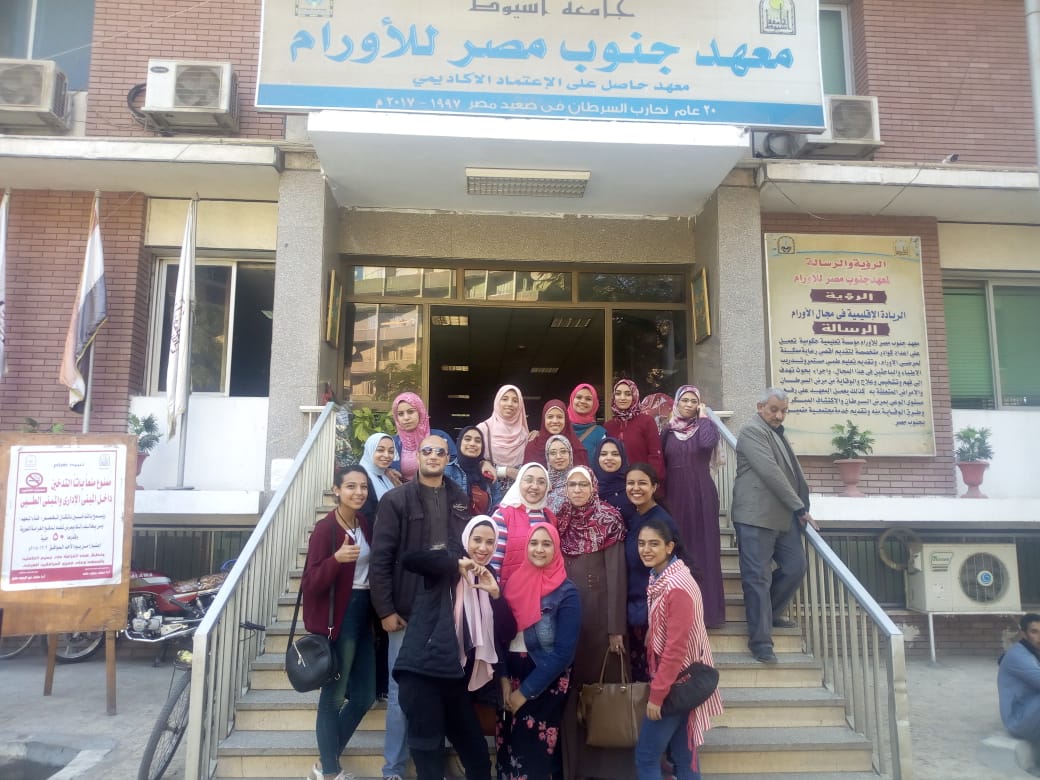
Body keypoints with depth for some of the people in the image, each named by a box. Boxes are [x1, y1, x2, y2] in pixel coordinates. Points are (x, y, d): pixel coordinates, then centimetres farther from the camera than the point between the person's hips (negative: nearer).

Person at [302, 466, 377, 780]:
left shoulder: (365, 523, 7)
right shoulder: (325, 528, -14)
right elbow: (310, 583, -19)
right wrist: (336, 559, -34)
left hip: (363, 613, 8)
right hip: (338, 617, -8)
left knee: (364, 695, 12)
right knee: (334, 695, -1)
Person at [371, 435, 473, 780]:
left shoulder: (461, 500, 6)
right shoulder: (396, 500, -2)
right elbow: (380, 559, -6)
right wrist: (385, 610, -10)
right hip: (408, 611, -2)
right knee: (402, 692, 7)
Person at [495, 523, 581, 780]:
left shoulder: (566, 593, -12)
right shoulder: (515, 582, 1)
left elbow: (563, 652, -15)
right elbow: (501, 634, 3)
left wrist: (526, 691, -13)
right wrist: (504, 678, -8)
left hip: (545, 684, -4)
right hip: (511, 675, 4)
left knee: (533, 753, 1)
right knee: (508, 749, 11)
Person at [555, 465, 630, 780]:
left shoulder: (608, 521, -5)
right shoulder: (559, 522, 7)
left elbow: (616, 575, -9)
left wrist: (616, 627, -13)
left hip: (599, 613, -3)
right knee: (570, 689, 7)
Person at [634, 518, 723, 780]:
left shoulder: (677, 586, -25)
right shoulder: (659, 578, 4)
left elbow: (676, 647, -24)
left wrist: (656, 694, -18)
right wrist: (657, 684, 12)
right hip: (673, 679, 9)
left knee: (646, 756, 1)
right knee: (682, 754, 18)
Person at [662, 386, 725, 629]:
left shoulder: (705, 425, 1)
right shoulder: (668, 430, 9)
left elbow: (708, 443, -23)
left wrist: (703, 417, -11)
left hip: (700, 495, -3)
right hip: (674, 494, 3)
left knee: (701, 547, -2)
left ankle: (705, 609, 5)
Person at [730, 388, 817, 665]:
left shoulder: (778, 433, 20)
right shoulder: (752, 431, -10)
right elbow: (770, 472, -17)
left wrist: (799, 507, 11)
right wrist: (799, 507, -13)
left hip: (783, 515, 9)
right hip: (756, 516, -9)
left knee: (795, 567, 10)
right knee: (758, 577, -4)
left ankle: (770, 613, 30)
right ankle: (760, 640, 2)